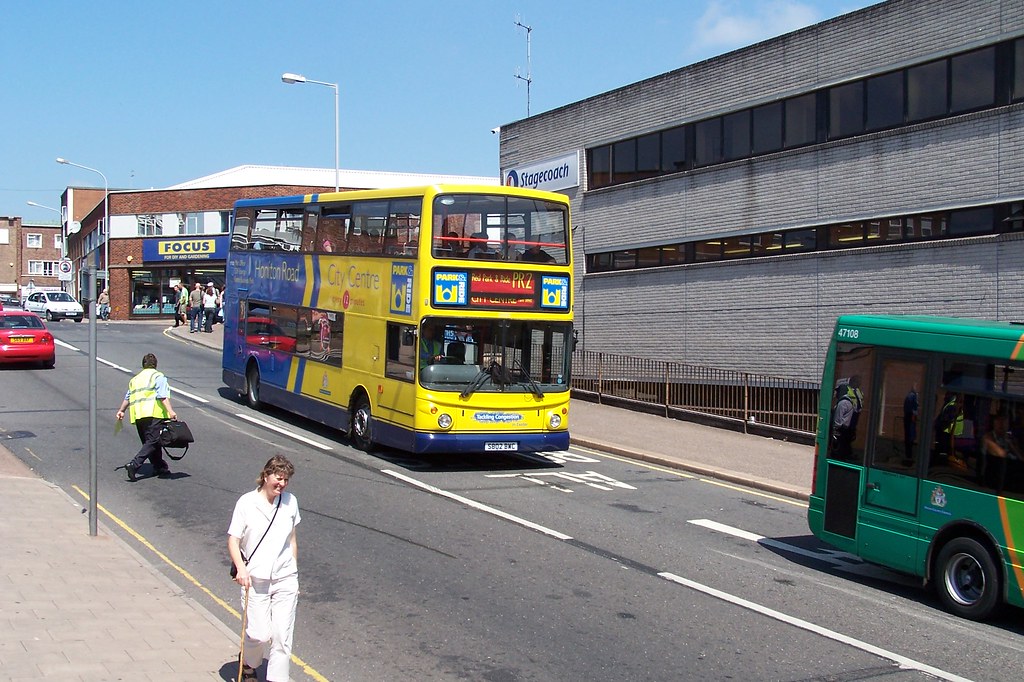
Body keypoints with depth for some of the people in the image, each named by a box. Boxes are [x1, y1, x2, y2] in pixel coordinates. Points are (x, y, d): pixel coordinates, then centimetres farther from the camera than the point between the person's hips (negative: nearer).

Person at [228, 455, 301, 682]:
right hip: (255, 580, -3)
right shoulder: (246, 503, -7)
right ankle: (248, 663, 30)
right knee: (259, 635, -3)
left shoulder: (290, 501, 4)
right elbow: (233, 540, -8)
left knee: (282, 636, 0)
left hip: (285, 580, 3)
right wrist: (241, 568, -24)